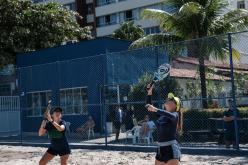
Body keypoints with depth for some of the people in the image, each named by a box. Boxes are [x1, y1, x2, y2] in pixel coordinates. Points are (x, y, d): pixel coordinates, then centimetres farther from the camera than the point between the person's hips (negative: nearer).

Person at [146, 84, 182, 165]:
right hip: (160, 149, 8)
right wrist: (149, 93, 10)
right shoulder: (161, 114, 13)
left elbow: (171, 116, -31)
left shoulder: (175, 115, -6)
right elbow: (149, 107, 20)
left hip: (172, 149, -8)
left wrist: (156, 109, -37)